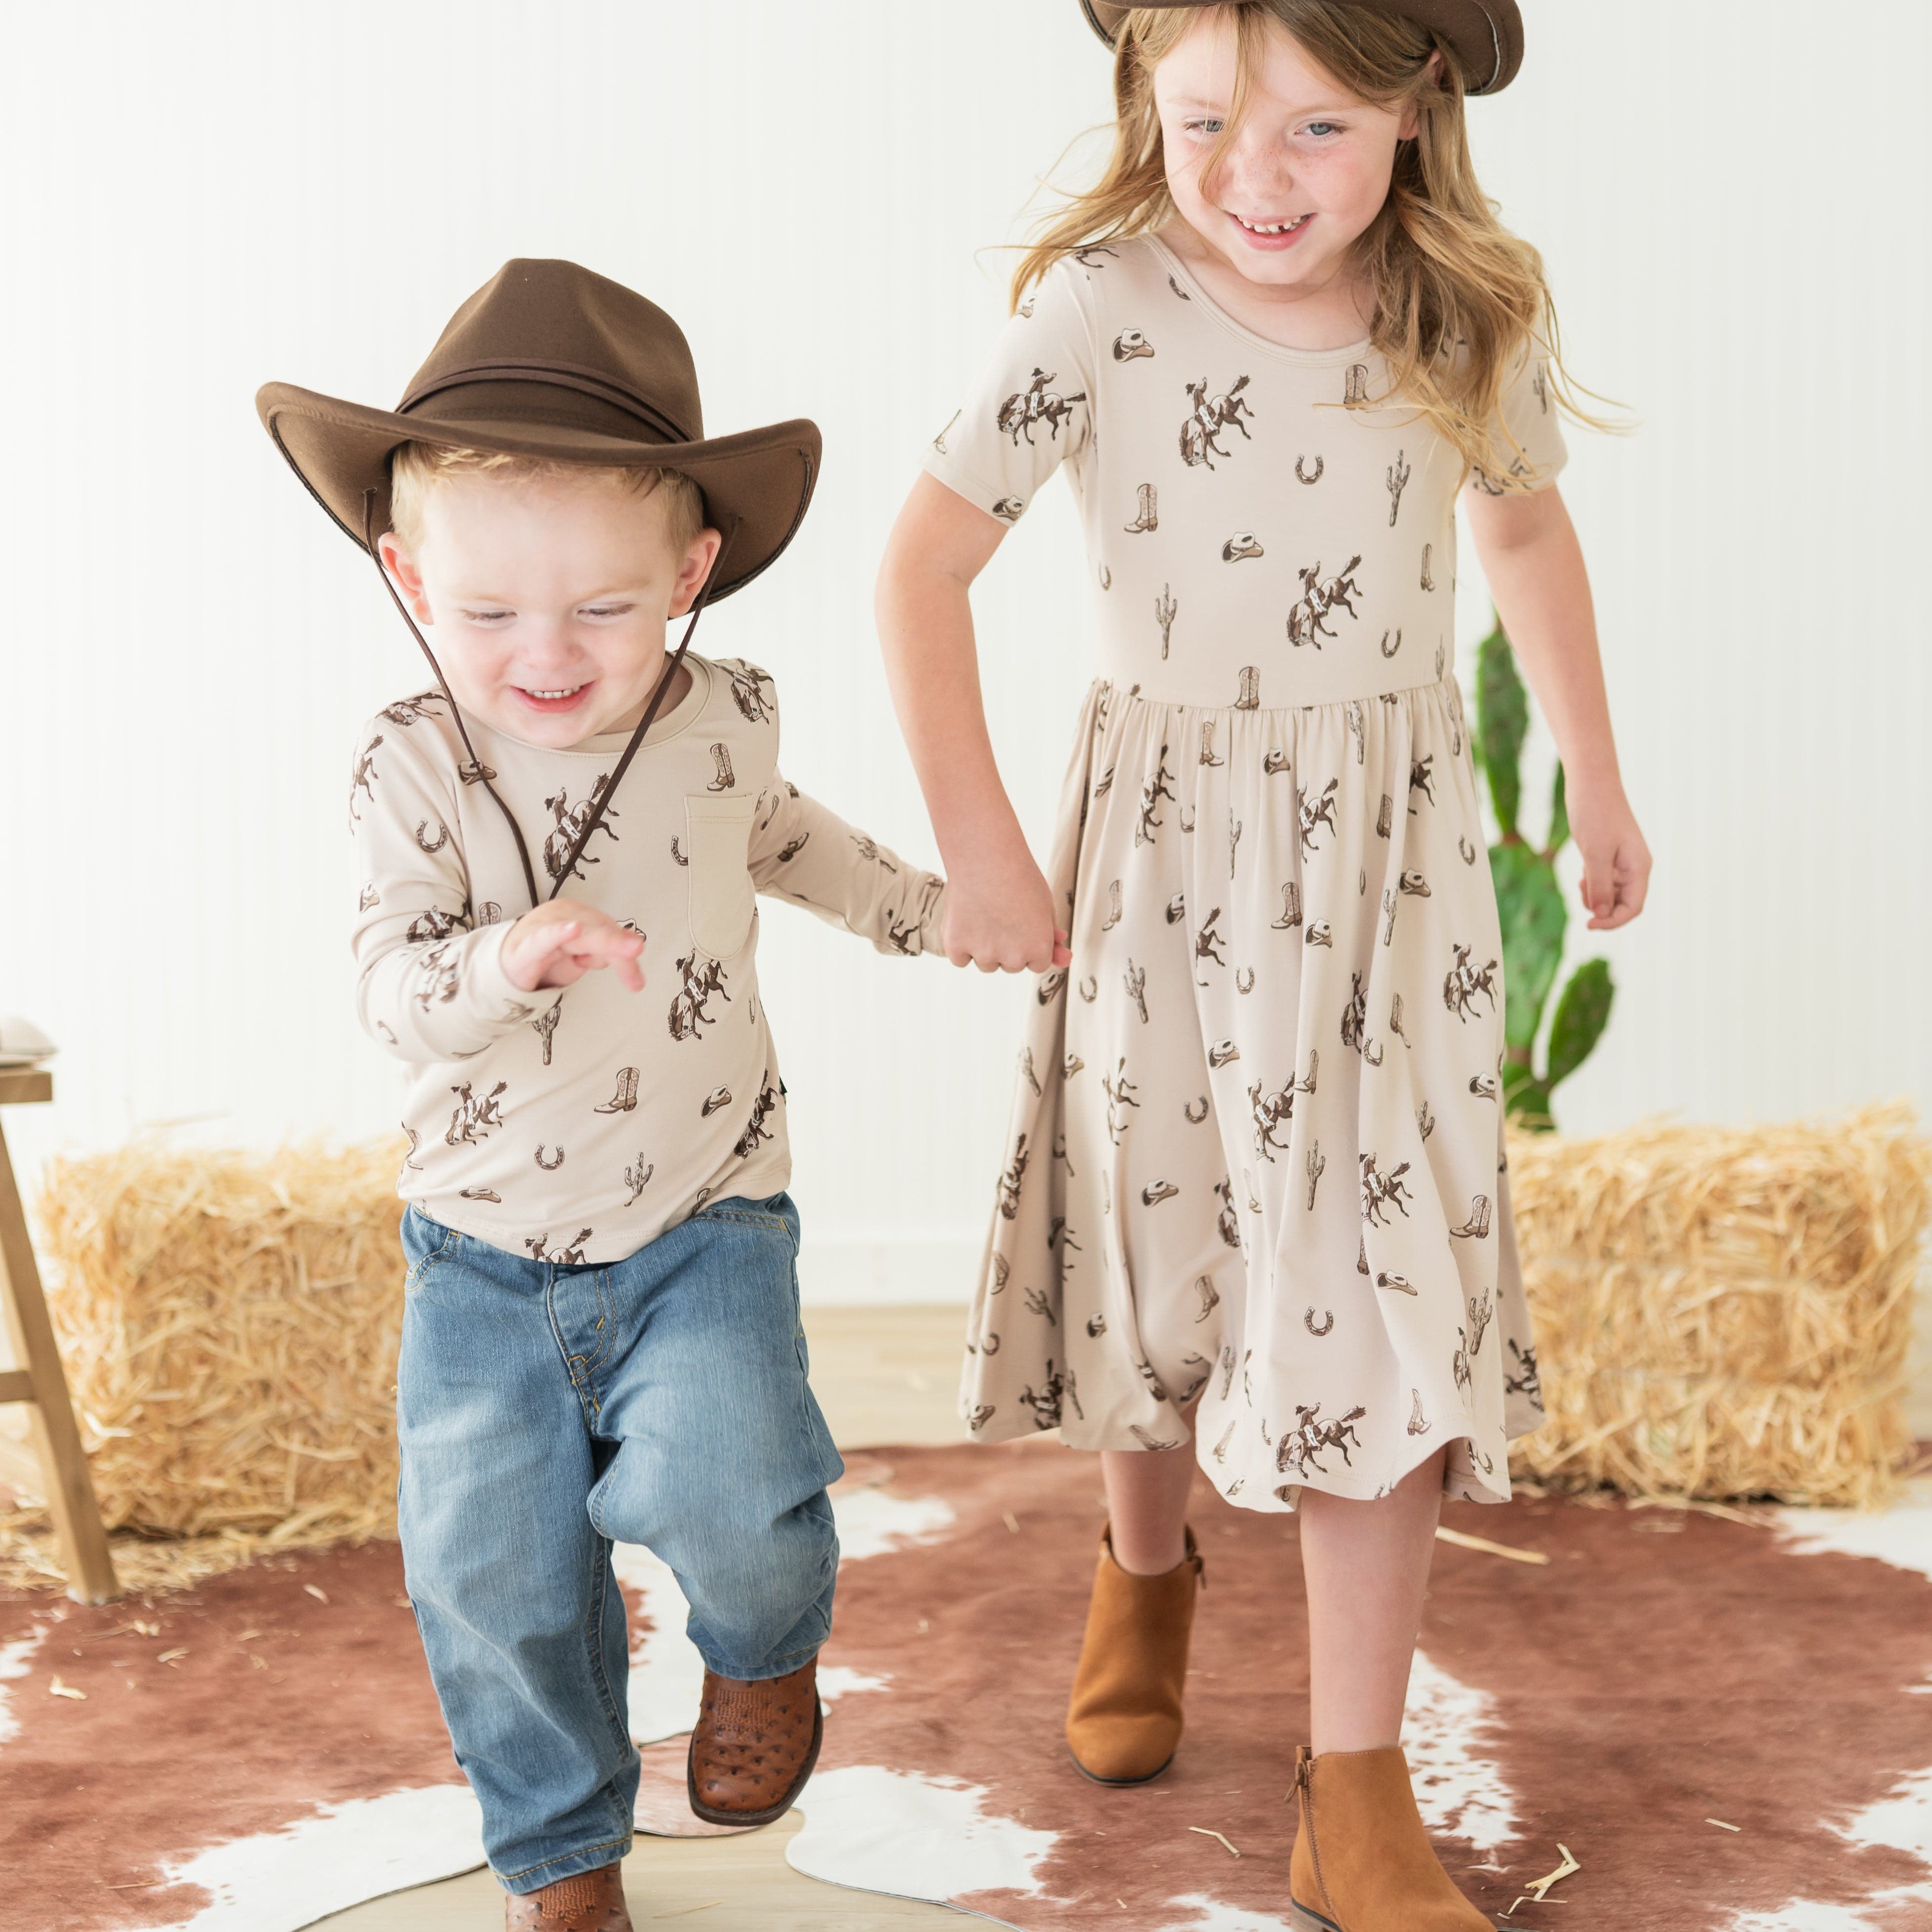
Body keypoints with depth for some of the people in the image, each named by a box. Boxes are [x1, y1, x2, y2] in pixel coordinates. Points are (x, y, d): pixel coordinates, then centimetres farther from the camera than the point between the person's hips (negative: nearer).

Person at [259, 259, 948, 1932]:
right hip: (487, 1251, 1)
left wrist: (936, 909, 26)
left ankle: (768, 1645, 12)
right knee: (492, 1577, 3)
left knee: (720, 1490, -24)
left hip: (703, 1226, 0)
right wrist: (504, 958, -40)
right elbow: (393, 991, -20)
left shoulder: (721, 727, -4)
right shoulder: (414, 767, -11)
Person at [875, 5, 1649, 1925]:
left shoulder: (1469, 319, -6)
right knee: (1165, 1242, 15)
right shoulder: (1102, 307, -16)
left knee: (1382, 1290, -2)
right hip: (1165, 847, -1)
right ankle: (1146, 1567, 47)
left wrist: (1596, 778, 19)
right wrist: (979, 847, -13)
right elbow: (924, 561, -13)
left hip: (1391, 851, 1)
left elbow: (1524, 525, 13)